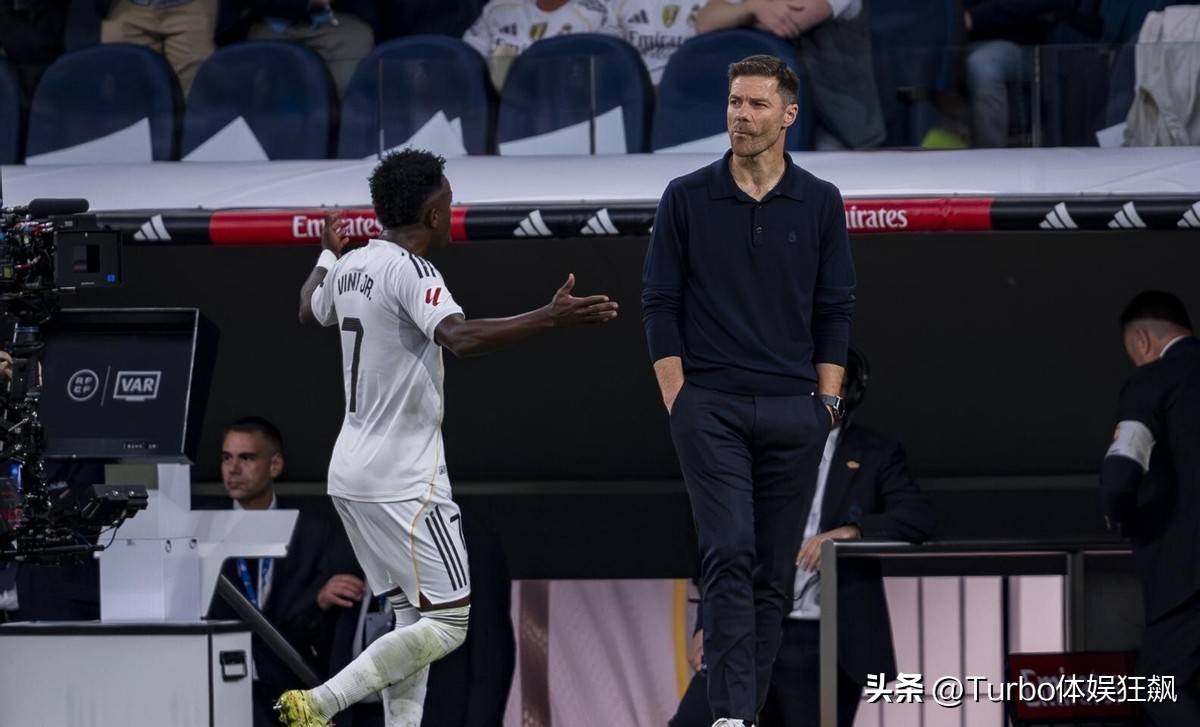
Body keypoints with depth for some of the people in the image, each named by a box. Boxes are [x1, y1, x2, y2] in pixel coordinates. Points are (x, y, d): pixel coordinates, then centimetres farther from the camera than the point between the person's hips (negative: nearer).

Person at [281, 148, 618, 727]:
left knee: (414, 619, 14)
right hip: (403, 479, -10)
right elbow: (459, 337, -34)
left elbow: (310, 309, 33)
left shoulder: (352, 265, 10)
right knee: (447, 623, -7)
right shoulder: (409, 270, -16)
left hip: (354, 473, 10)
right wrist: (552, 318, -40)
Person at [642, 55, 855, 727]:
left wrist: (827, 404, 1)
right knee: (729, 553, -14)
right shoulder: (688, 199, 2)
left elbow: (834, 311, 8)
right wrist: (676, 396, -4)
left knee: (775, 570, 5)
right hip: (711, 407, -2)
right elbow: (661, 302, 3)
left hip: (793, 412, 2)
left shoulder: (820, 204, 6)